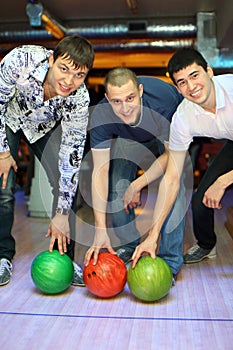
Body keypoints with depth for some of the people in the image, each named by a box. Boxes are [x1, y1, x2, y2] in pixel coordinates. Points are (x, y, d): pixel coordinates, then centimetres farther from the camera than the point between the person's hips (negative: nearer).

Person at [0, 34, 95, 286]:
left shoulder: (79, 99, -32)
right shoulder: (21, 60, -39)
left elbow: (72, 155, -27)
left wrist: (61, 214, -27)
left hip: (46, 126, 1)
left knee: (67, 186, -11)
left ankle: (64, 258, 4)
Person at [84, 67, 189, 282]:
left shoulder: (164, 100, -41)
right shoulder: (101, 116, -34)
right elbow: (100, 171, -31)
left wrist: (137, 185, -26)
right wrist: (101, 230, -35)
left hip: (172, 138, -2)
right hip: (130, 139, 3)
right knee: (117, 186, -8)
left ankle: (170, 262, -9)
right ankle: (128, 243, 18)